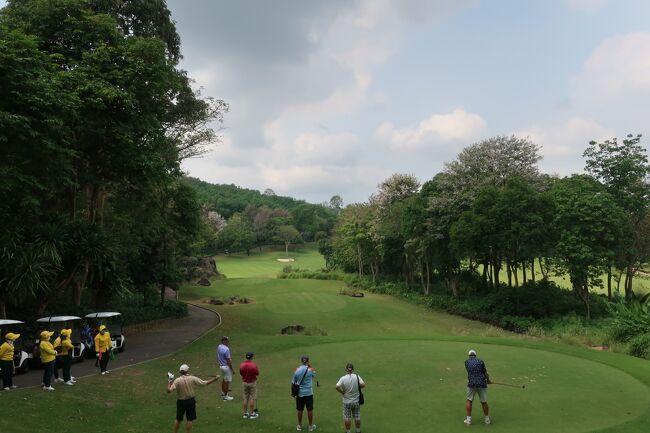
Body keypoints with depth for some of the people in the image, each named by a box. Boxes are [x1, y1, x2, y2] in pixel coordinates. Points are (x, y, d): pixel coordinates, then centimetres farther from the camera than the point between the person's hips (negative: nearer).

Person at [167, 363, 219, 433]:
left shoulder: (177, 380, -15)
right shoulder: (192, 378, -12)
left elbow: (169, 391, -21)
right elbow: (205, 383, -7)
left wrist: (169, 382, -5)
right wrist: (215, 378, 5)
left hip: (181, 402, 0)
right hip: (190, 401, 0)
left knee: (178, 419, 17)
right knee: (189, 420, 11)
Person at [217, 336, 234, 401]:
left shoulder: (219, 347, 1)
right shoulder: (226, 349, -26)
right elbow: (228, 361, -23)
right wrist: (232, 369, -13)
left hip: (221, 366, 9)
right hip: (226, 366, -9)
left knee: (224, 379, 25)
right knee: (227, 381, 3)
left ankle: (223, 393, 38)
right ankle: (225, 396, 11)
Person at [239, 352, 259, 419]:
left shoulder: (241, 365, -10)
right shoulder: (253, 365, -22)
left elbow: (241, 373, 5)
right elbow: (257, 374, -10)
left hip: (245, 382, 4)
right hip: (252, 383, -4)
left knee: (245, 398, 13)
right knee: (252, 398, 6)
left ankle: (245, 413, 19)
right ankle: (252, 414, 11)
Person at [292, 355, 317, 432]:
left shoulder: (297, 370, -7)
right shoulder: (310, 370, -12)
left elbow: (293, 382, 1)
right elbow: (314, 375, 12)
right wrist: (310, 366, 6)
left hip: (299, 393, 2)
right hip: (308, 393, -2)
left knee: (299, 410, 14)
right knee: (310, 410, 13)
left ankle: (299, 426, 27)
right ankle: (310, 426, 24)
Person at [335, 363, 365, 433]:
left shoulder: (343, 378, -15)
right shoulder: (357, 377, -12)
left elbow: (337, 387, -26)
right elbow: (363, 384, -19)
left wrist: (342, 392, -10)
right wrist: (357, 387, -1)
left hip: (347, 402, -1)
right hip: (356, 401, 2)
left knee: (347, 418, 13)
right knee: (357, 417, 17)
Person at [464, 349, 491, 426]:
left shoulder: (466, 362, 7)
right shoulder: (480, 361, 2)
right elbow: (485, 373, 3)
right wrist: (488, 379, 26)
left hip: (471, 384, 0)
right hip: (482, 383, 0)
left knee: (469, 400, 14)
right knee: (484, 402, 14)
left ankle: (469, 419, 10)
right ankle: (487, 419, 25)